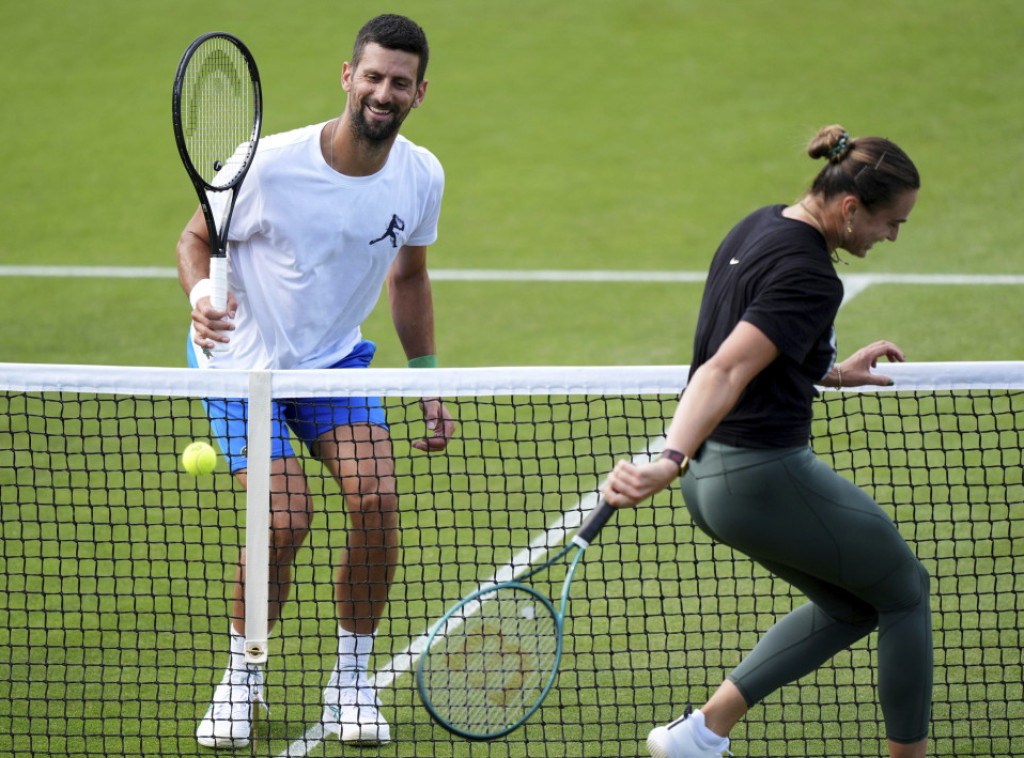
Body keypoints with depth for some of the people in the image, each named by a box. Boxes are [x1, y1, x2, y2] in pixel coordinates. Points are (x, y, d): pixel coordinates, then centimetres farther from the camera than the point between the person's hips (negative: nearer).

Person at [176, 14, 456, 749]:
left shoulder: (422, 176, -9)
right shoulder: (270, 164, -23)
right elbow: (197, 237, -9)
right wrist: (202, 295, -31)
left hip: (335, 360, 4)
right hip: (243, 362, -4)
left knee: (376, 499, -18)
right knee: (285, 519, -20)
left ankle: (351, 680, 1)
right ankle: (242, 676, 5)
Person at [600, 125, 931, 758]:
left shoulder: (762, 226, 7)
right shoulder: (809, 277, -22)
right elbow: (725, 373, -32)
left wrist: (833, 374, 18)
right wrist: (671, 463, -42)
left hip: (713, 471, 10)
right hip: (766, 477, -10)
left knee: (848, 607, 23)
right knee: (905, 590, 12)